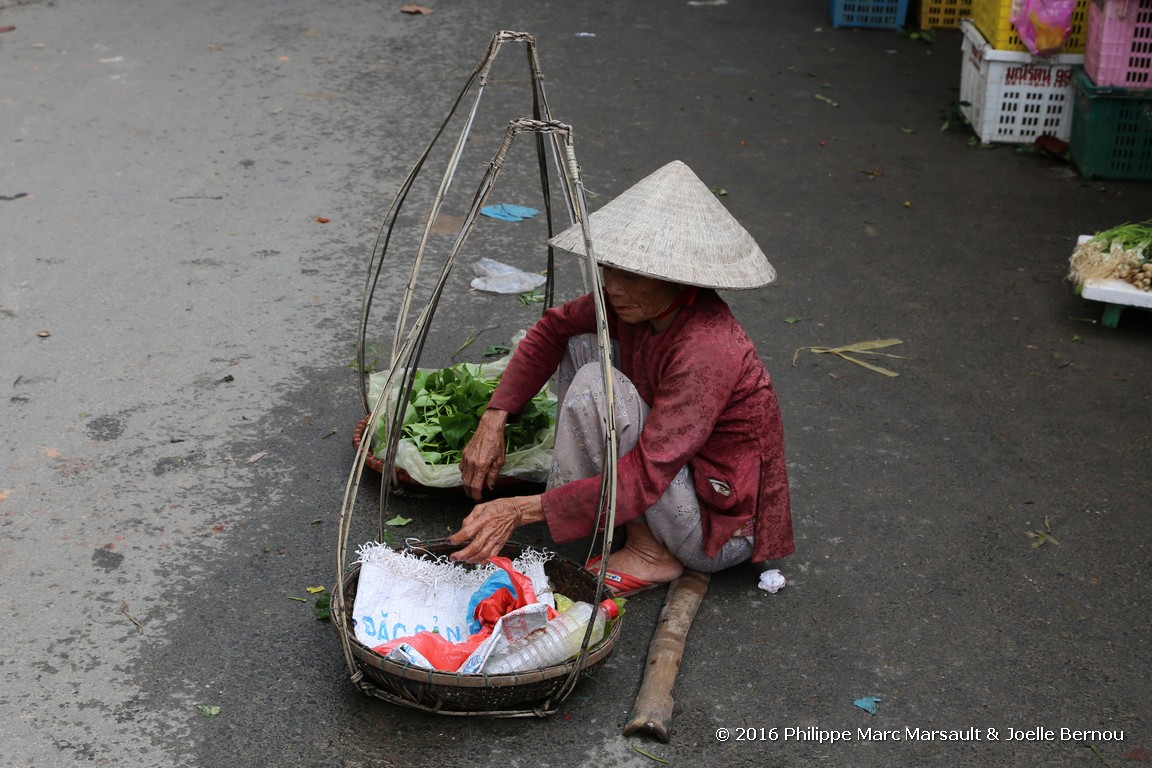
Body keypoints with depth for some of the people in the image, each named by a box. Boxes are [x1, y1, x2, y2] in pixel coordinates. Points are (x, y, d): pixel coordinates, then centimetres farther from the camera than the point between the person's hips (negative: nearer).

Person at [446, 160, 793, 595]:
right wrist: (493, 420, -5)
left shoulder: (706, 351, -32)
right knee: (581, 345, 0)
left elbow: (645, 478, -35)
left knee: (596, 385, -24)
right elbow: (554, 328, 7)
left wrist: (522, 510, -37)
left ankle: (649, 553, -9)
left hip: (722, 527, -8)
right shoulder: (634, 301, -8)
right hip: (678, 474, 9)